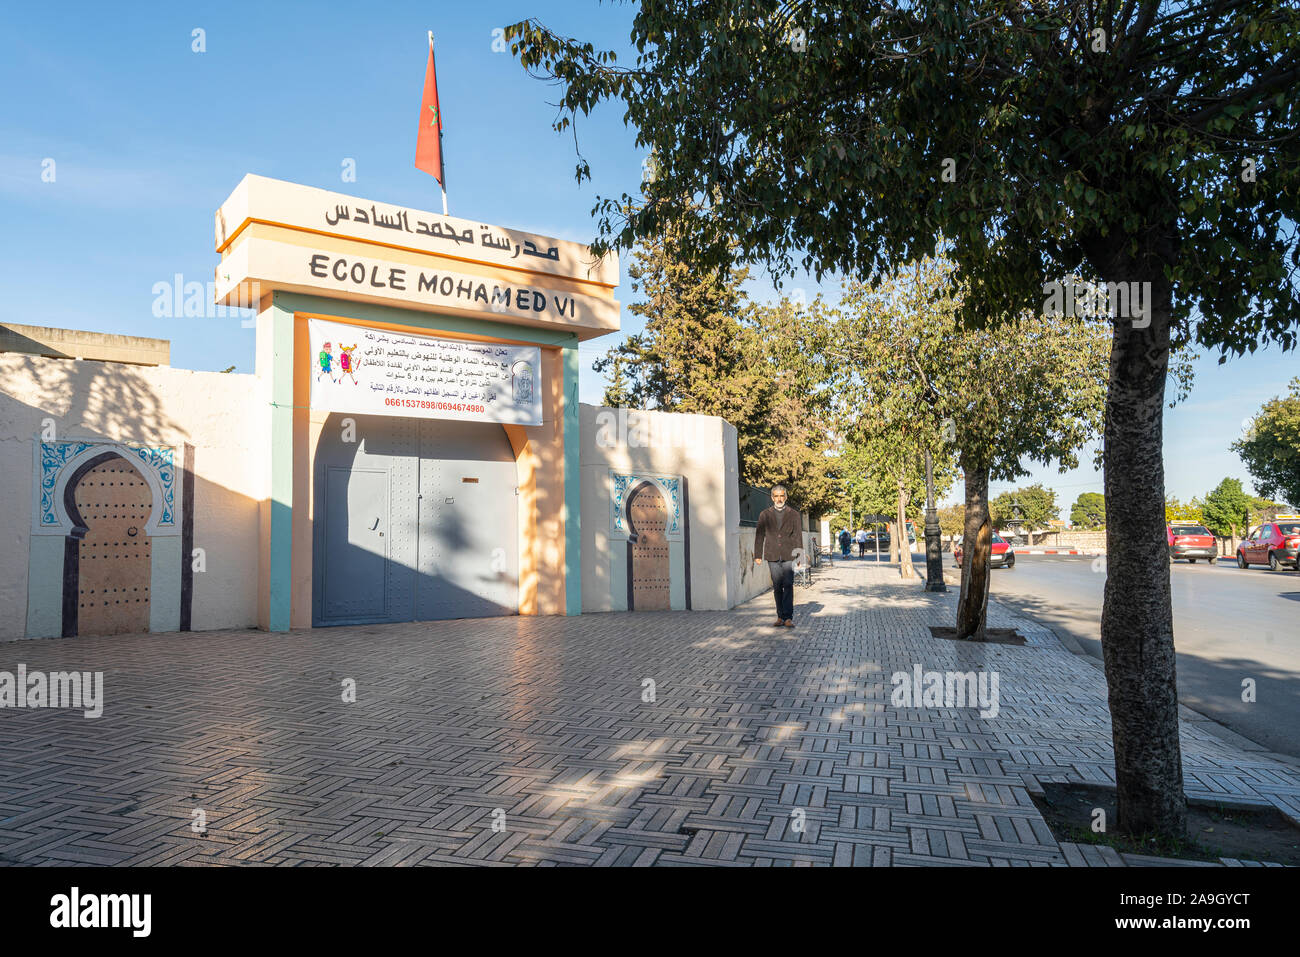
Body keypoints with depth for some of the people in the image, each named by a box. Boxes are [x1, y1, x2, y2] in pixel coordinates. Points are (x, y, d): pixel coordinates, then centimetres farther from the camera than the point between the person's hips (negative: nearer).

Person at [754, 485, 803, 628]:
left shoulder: (793, 514, 8)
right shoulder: (764, 515, 10)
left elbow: (798, 535, 4)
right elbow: (759, 536, 9)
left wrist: (799, 554, -6)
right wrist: (758, 555, 4)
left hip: (788, 556, -1)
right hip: (772, 556, 1)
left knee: (788, 585, -10)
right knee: (777, 587, 5)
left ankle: (788, 617, -10)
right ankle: (780, 616, 14)